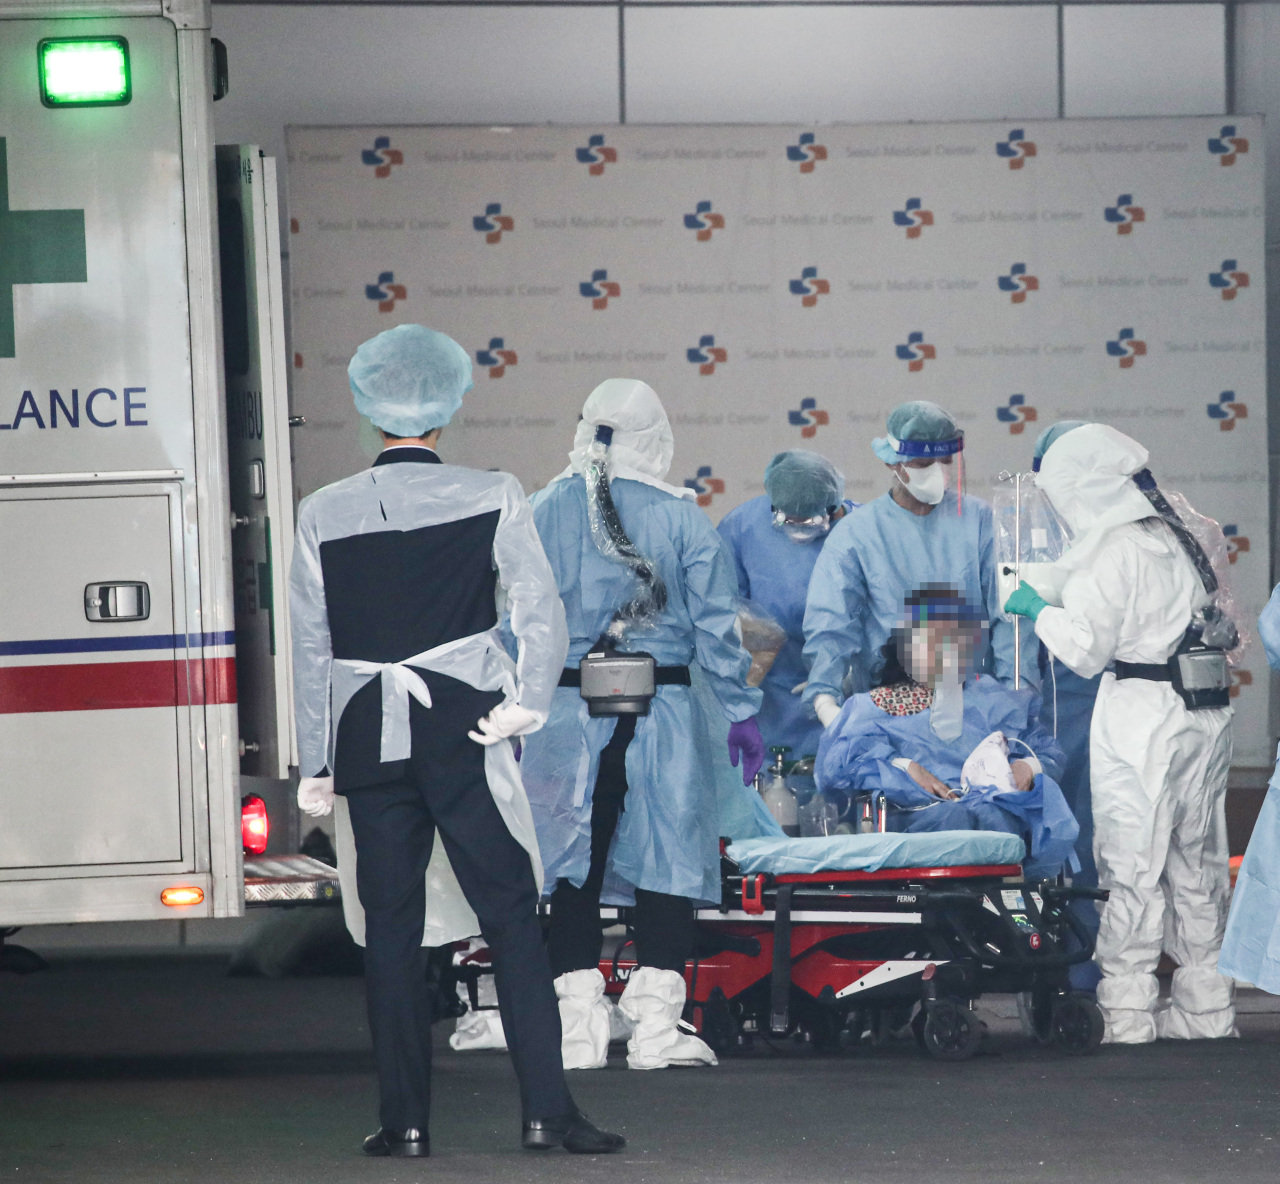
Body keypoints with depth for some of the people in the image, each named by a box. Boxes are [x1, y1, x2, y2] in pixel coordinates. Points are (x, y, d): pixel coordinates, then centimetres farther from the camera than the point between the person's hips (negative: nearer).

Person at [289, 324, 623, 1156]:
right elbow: (543, 616, -12)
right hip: (463, 736, -2)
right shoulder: (493, 500, -1)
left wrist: (316, 766, 10)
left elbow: (311, 650, 5)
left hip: (367, 741, 2)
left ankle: (406, 1120, 7)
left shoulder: (324, 516, 3)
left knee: (391, 930, 7)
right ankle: (547, 1109, -4)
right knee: (512, 917, 1)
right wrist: (527, 705, -10)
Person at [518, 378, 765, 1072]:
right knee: (664, 857, 3)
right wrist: (741, 714, 5)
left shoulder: (547, 511, 1)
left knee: (575, 859, 6)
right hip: (663, 705, -2)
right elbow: (715, 623, -1)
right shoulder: (679, 516, -3)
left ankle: (579, 1030, 4)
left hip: (568, 704, 2)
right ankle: (656, 1027, -1)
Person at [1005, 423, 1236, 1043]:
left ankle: (1127, 1017, -3)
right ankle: (1206, 1009, 18)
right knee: (1197, 866, 14)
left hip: (1140, 718, -8)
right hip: (1204, 713, 8)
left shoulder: (1115, 549, -13)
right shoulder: (1180, 536, 12)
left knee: (1133, 872, -4)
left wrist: (1038, 609, 2)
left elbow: (1087, 649, -16)